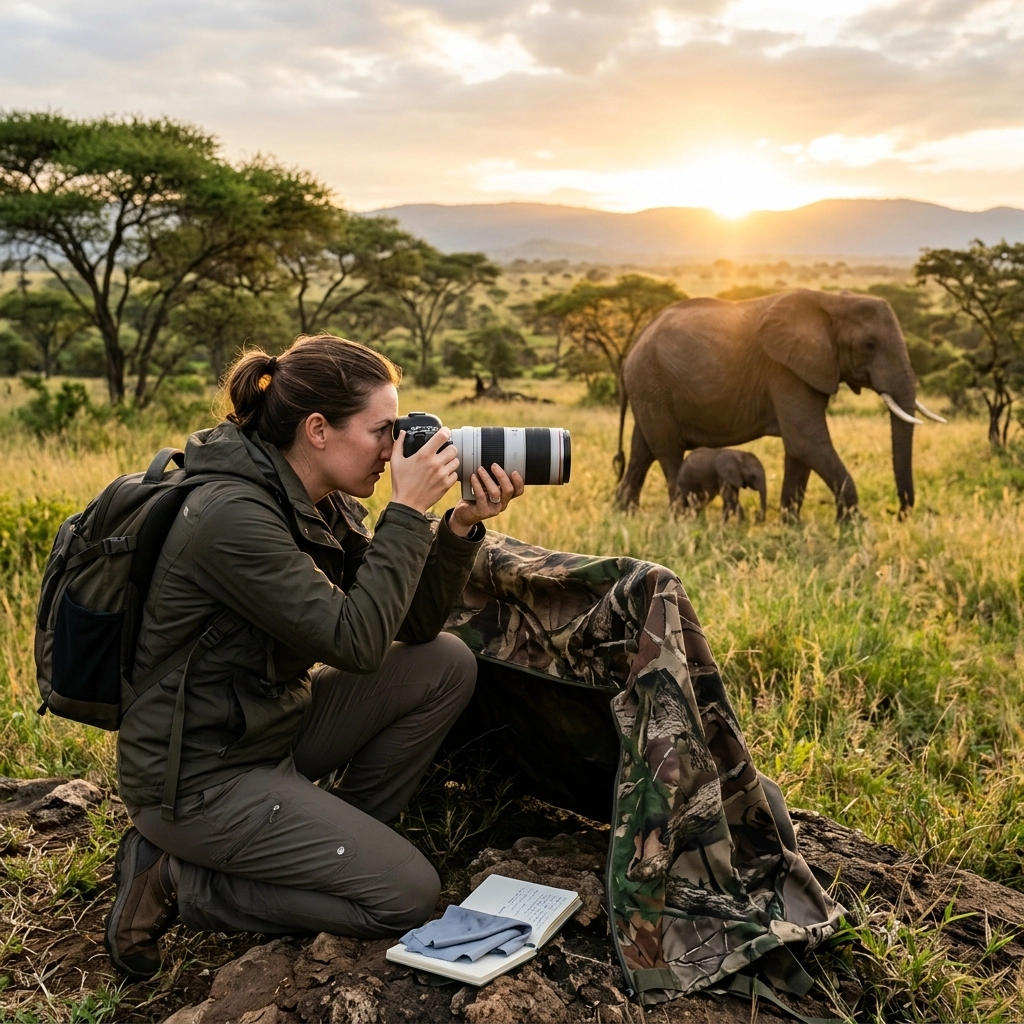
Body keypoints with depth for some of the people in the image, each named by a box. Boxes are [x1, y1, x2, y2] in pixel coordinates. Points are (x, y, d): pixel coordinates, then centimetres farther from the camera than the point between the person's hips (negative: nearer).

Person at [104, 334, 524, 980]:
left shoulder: (325, 503, 1)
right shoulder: (233, 515, -26)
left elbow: (413, 626, 1)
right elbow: (356, 642, -28)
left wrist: (462, 526, -12)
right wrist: (408, 510, -23)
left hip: (273, 723, 9)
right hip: (197, 777, -9)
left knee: (446, 664, 0)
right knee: (408, 896, -11)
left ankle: (333, 840, 10)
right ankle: (180, 881, 1)